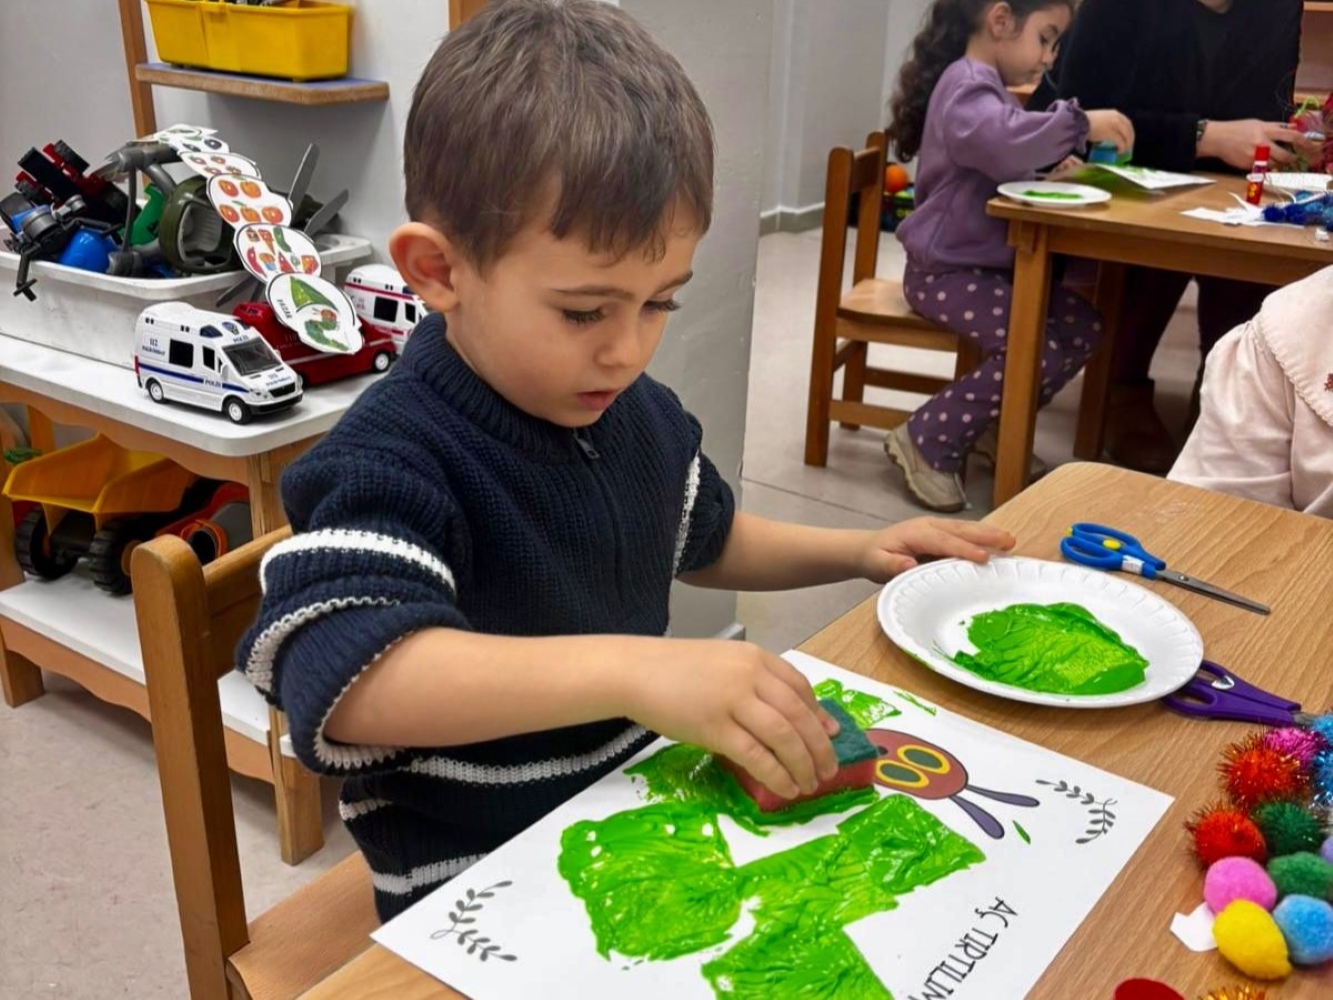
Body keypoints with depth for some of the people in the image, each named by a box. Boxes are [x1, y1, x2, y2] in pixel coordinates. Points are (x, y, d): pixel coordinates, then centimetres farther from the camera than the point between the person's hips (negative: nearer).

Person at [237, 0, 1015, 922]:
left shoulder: (640, 412, 1)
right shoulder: (391, 465, -23)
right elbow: (343, 679, -39)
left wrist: (858, 551, 8)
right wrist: (632, 669, -47)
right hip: (481, 894, -7)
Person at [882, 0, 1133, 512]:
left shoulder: (987, 87, 20)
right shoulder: (966, 86, -15)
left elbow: (1006, 173, 28)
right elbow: (1002, 142, -38)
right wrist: (1079, 123, -36)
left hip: (991, 264, 11)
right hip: (948, 271, -11)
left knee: (1083, 327, 4)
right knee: (1036, 351, -23)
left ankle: (994, 427, 15)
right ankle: (927, 441, -9)